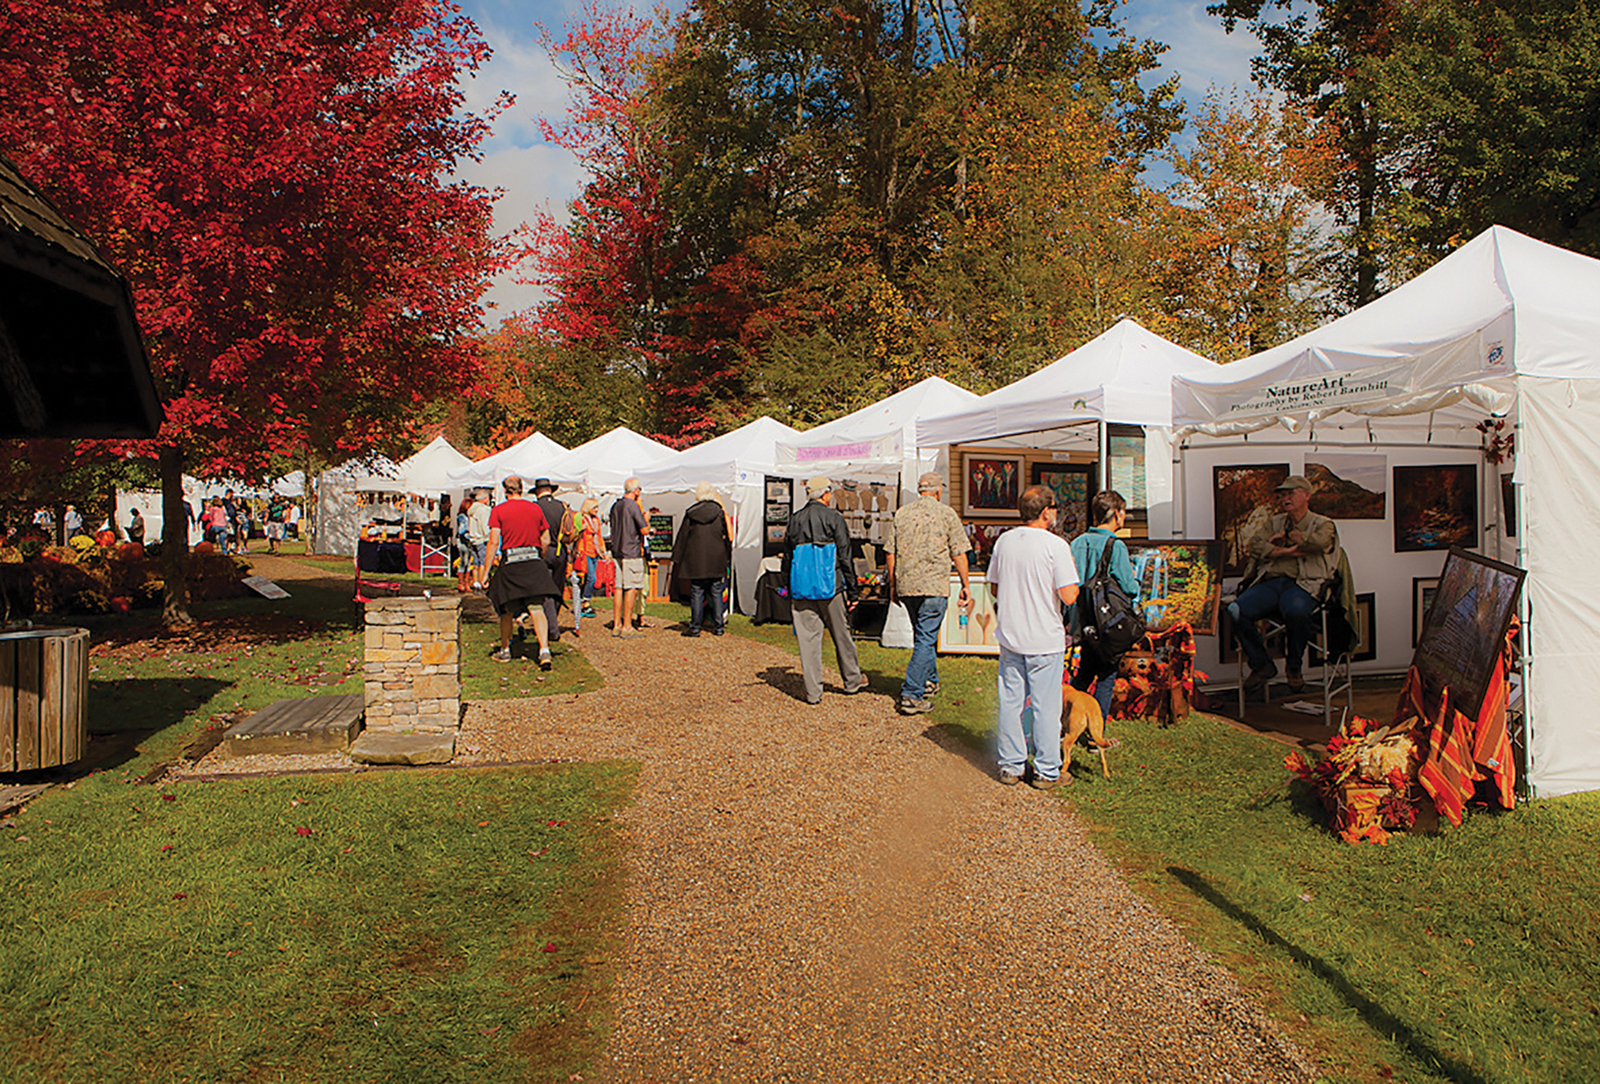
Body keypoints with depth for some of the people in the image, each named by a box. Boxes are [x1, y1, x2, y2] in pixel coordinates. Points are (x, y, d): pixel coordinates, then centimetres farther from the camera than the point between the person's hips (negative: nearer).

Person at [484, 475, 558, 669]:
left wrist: (486, 571, -4)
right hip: (534, 563, 2)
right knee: (536, 608, -3)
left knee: (507, 610, 13)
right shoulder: (535, 508, 8)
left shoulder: (499, 510, -2)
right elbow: (546, 540, 10)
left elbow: (494, 542, -8)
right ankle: (544, 649, -18)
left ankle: (505, 651, 26)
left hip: (509, 565, -2)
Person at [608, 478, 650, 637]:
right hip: (631, 552, -8)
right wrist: (647, 519, 6)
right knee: (631, 588, -4)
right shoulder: (633, 506, -12)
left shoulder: (615, 505, 12)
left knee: (618, 588, 9)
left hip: (617, 551, 8)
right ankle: (626, 627, -5)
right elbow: (644, 530, -13)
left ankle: (616, 625, 11)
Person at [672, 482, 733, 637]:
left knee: (696, 594, 3)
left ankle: (695, 627, 4)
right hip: (716, 560, 1)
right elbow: (727, 537, 3)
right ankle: (718, 627, 10)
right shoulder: (719, 513, -2)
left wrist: (677, 559, 7)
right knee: (716, 594, 8)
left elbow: (682, 537, 1)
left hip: (696, 560, -1)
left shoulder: (691, 514, -3)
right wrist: (726, 558, 12)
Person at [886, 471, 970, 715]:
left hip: (906, 585, 5)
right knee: (925, 640, -4)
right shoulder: (946, 513, -2)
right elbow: (958, 554, -2)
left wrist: (893, 585, 18)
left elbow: (891, 552, 9)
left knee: (923, 635, 22)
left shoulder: (901, 514, 9)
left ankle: (929, 680, 37)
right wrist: (965, 585, 6)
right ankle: (911, 695, -9)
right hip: (934, 585, -5)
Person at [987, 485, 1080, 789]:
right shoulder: (1056, 545, -14)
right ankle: (1047, 772, 13)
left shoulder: (1004, 541, 2)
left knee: (1011, 702, 12)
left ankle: (1010, 766, 21)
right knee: (1046, 706, 5)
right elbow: (1069, 596, -16)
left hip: (1009, 635, 5)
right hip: (1045, 640, -5)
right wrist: (1072, 573, 2)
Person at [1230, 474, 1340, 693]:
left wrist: (1286, 536, 7)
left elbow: (1317, 542, -10)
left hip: (1302, 583, -4)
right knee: (1235, 611, -25)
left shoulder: (1323, 524, 15)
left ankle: (1294, 666, -11)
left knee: (1296, 610, -40)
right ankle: (1261, 665, -6)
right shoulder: (1275, 523, 27)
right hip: (1269, 582, 4)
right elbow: (1254, 545, 8)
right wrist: (1286, 552, -7)